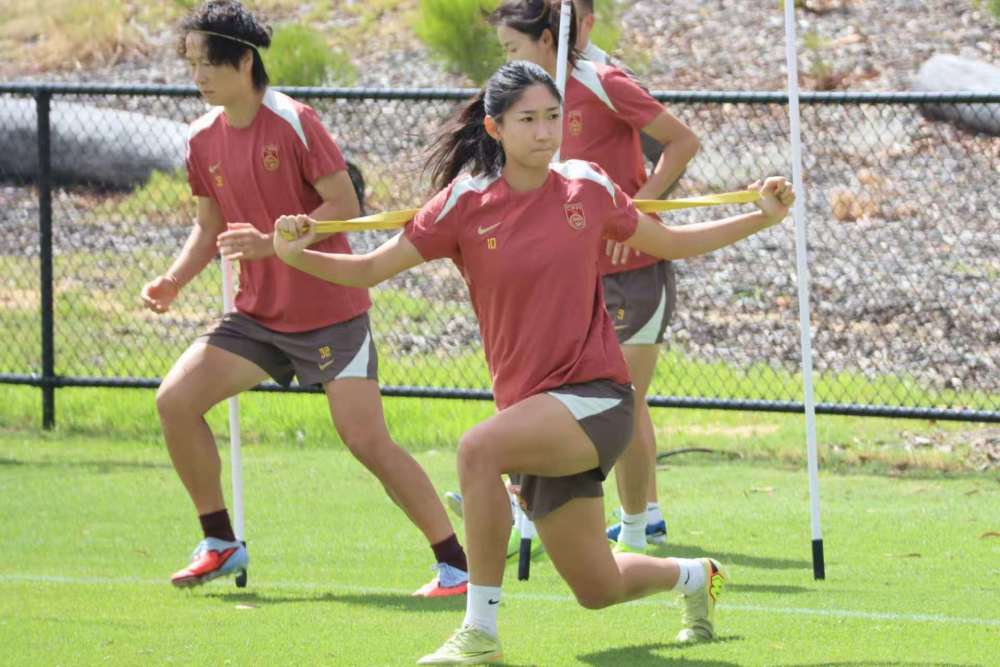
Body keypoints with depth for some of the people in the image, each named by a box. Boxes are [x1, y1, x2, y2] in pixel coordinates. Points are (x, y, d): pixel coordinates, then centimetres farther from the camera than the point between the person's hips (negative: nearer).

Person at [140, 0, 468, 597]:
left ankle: (458, 565, -5)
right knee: (176, 399, -8)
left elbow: (345, 204, -15)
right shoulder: (204, 139, 5)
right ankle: (221, 545, 7)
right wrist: (174, 281, -2)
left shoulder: (293, 122, -15)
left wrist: (272, 243, -25)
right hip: (260, 316, 6)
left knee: (366, 439, -14)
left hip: (330, 312, -6)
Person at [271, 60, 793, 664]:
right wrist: (298, 256, -19)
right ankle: (694, 575, 46)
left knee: (479, 449, -33)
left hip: (597, 396, -3)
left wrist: (762, 218, 10)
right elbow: (371, 269, -1)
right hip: (531, 406, 3)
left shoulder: (586, 187, 0)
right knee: (598, 590, 10)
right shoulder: (466, 204, -2)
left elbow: (669, 244, 17)